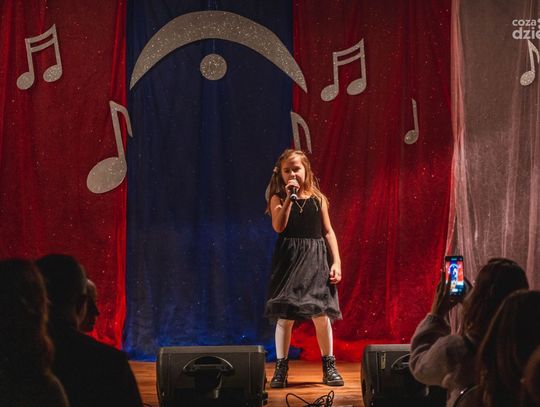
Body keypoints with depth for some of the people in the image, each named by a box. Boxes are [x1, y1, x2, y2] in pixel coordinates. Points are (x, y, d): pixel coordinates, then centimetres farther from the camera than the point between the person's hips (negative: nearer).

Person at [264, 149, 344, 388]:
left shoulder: (317, 198, 8)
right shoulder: (278, 198, 2)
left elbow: (328, 232, 8)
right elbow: (278, 226, -15)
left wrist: (336, 262, 1)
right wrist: (289, 198, -18)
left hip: (315, 260, 1)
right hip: (288, 260, -1)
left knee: (321, 314, 0)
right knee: (285, 315, -2)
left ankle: (329, 367, 13)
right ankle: (281, 368, 8)